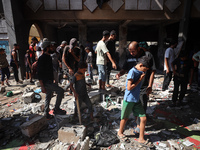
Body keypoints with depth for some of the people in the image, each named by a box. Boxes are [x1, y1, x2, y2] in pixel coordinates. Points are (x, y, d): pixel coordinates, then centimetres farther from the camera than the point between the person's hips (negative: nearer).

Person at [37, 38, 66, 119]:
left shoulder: (48, 57, 13)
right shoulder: (42, 58, -16)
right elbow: (39, 73, -20)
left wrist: (53, 81, 23)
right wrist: (42, 86, -22)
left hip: (49, 81, 9)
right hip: (46, 82, -9)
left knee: (48, 97, 15)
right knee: (60, 91, -12)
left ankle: (47, 114, 28)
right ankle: (56, 109, 0)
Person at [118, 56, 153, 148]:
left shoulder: (140, 72, 5)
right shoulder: (132, 72, -20)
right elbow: (129, 87, -22)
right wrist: (140, 80, -18)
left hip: (137, 100, 7)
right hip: (129, 100, -7)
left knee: (143, 118, 6)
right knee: (125, 118, 13)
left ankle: (141, 138, 24)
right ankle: (120, 133, 39)